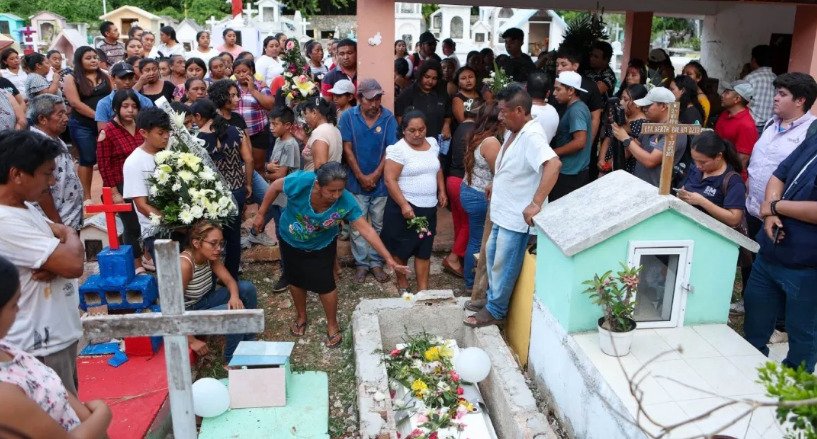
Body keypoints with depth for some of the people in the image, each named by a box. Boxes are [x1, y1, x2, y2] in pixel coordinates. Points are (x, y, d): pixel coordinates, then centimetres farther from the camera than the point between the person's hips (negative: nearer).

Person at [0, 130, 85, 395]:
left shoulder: (25, 206, 6)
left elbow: (65, 250, 12)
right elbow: (73, 264, -27)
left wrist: (54, 264, -13)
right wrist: (70, 235, -5)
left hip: (58, 334, 9)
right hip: (40, 346, -9)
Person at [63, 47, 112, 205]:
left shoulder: (105, 76, 11)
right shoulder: (71, 79, 0)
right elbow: (75, 103, -10)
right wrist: (97, 116, -15)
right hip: (82, 125, -3)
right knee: (88, 160, 2)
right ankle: (87, 196, 10)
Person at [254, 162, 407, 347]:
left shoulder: (346, 202, -34)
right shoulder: (302, 181, -38)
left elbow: (366, 229, -31)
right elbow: (276, 186, -19)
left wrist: (389, 260, -33)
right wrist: (260, 214, -9)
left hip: (321, 245, -1)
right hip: (291, 241, 1)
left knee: (325, 284, 1)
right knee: (296, 279, 18)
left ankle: (332, 326, 27)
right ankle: (301, 317, 45)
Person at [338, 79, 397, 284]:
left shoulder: (388, 118, -8)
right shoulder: (348, 117, -7)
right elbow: (347, 149, -6)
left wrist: (375, 176, -12)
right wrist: (361, 177, -10)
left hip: (381, 182, 0)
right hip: (356, 181, 0)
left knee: (379, 225, 11)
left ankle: (376, 262, 24)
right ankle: (361, 263, 20)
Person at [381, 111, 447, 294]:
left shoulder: (432, 143, 6)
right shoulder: (398, 149, -14)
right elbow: (389, 180, -17)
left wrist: (442, 192, 12)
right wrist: (404, 205, -22)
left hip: (429, 208, 5)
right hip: (405, 206, -5)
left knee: (424, 249, 8)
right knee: (401, 248, 9)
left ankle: (423, 289, 16)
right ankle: (402, 284, 28)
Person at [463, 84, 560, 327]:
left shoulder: (531, 136, -26)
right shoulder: (514, 131, 5)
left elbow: (554, 164, -42)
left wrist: (536, 203, -42)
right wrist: (495, 184, 20)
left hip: (517, 216, -10)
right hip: (503, 211, 10)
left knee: (503, 265, 5)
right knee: (492, 254, 22)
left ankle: (495, 310, 23)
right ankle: (492, 297, 40)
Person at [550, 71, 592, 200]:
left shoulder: (576, 110, -17)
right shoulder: (576, 107, 13)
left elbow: (580, 142, -25)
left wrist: (553, 152, -16)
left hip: (570, 173, -9)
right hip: (576, 170, 9)